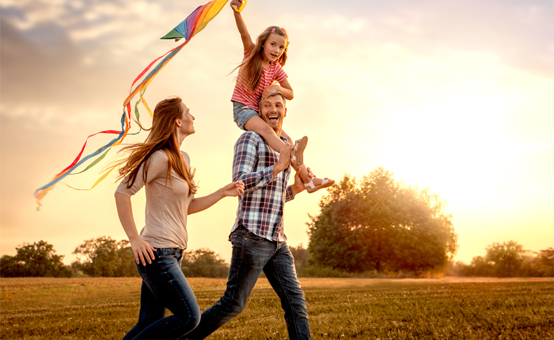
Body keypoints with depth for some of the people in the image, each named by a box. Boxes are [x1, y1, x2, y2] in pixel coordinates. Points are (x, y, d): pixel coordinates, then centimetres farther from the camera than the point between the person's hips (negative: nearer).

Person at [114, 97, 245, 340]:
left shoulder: (183, 159, 15)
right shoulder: (161, 158, -13)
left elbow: (188, 206, 20)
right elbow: (122, 193, -16)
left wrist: (223, 193, 10)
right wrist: (135, 240, -18)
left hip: (172, 253, 9)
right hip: (156, 252, -9)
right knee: (188, 317, -9)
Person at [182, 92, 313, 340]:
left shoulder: (283, 147, 22)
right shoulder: (250, 139, -3)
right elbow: (240, 182, -15)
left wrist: (295, 189, 8)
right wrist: (279, 167, -16)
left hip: (276, 240, 7)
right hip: (252, 237, -7)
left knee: (295, 302, 0)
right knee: (233, 304, -1)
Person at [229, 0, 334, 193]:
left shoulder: (276, 69, 7)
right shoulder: (251, 54, -2)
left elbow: (291, 94, 10)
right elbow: (244, 34, -21)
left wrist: (276, 88, -12)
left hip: (260, 111, 5)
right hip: (242, 108, -5)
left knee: (287, 140, -9)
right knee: (266, 129, -33)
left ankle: (307, 179, -14)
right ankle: (295, 160, -54)